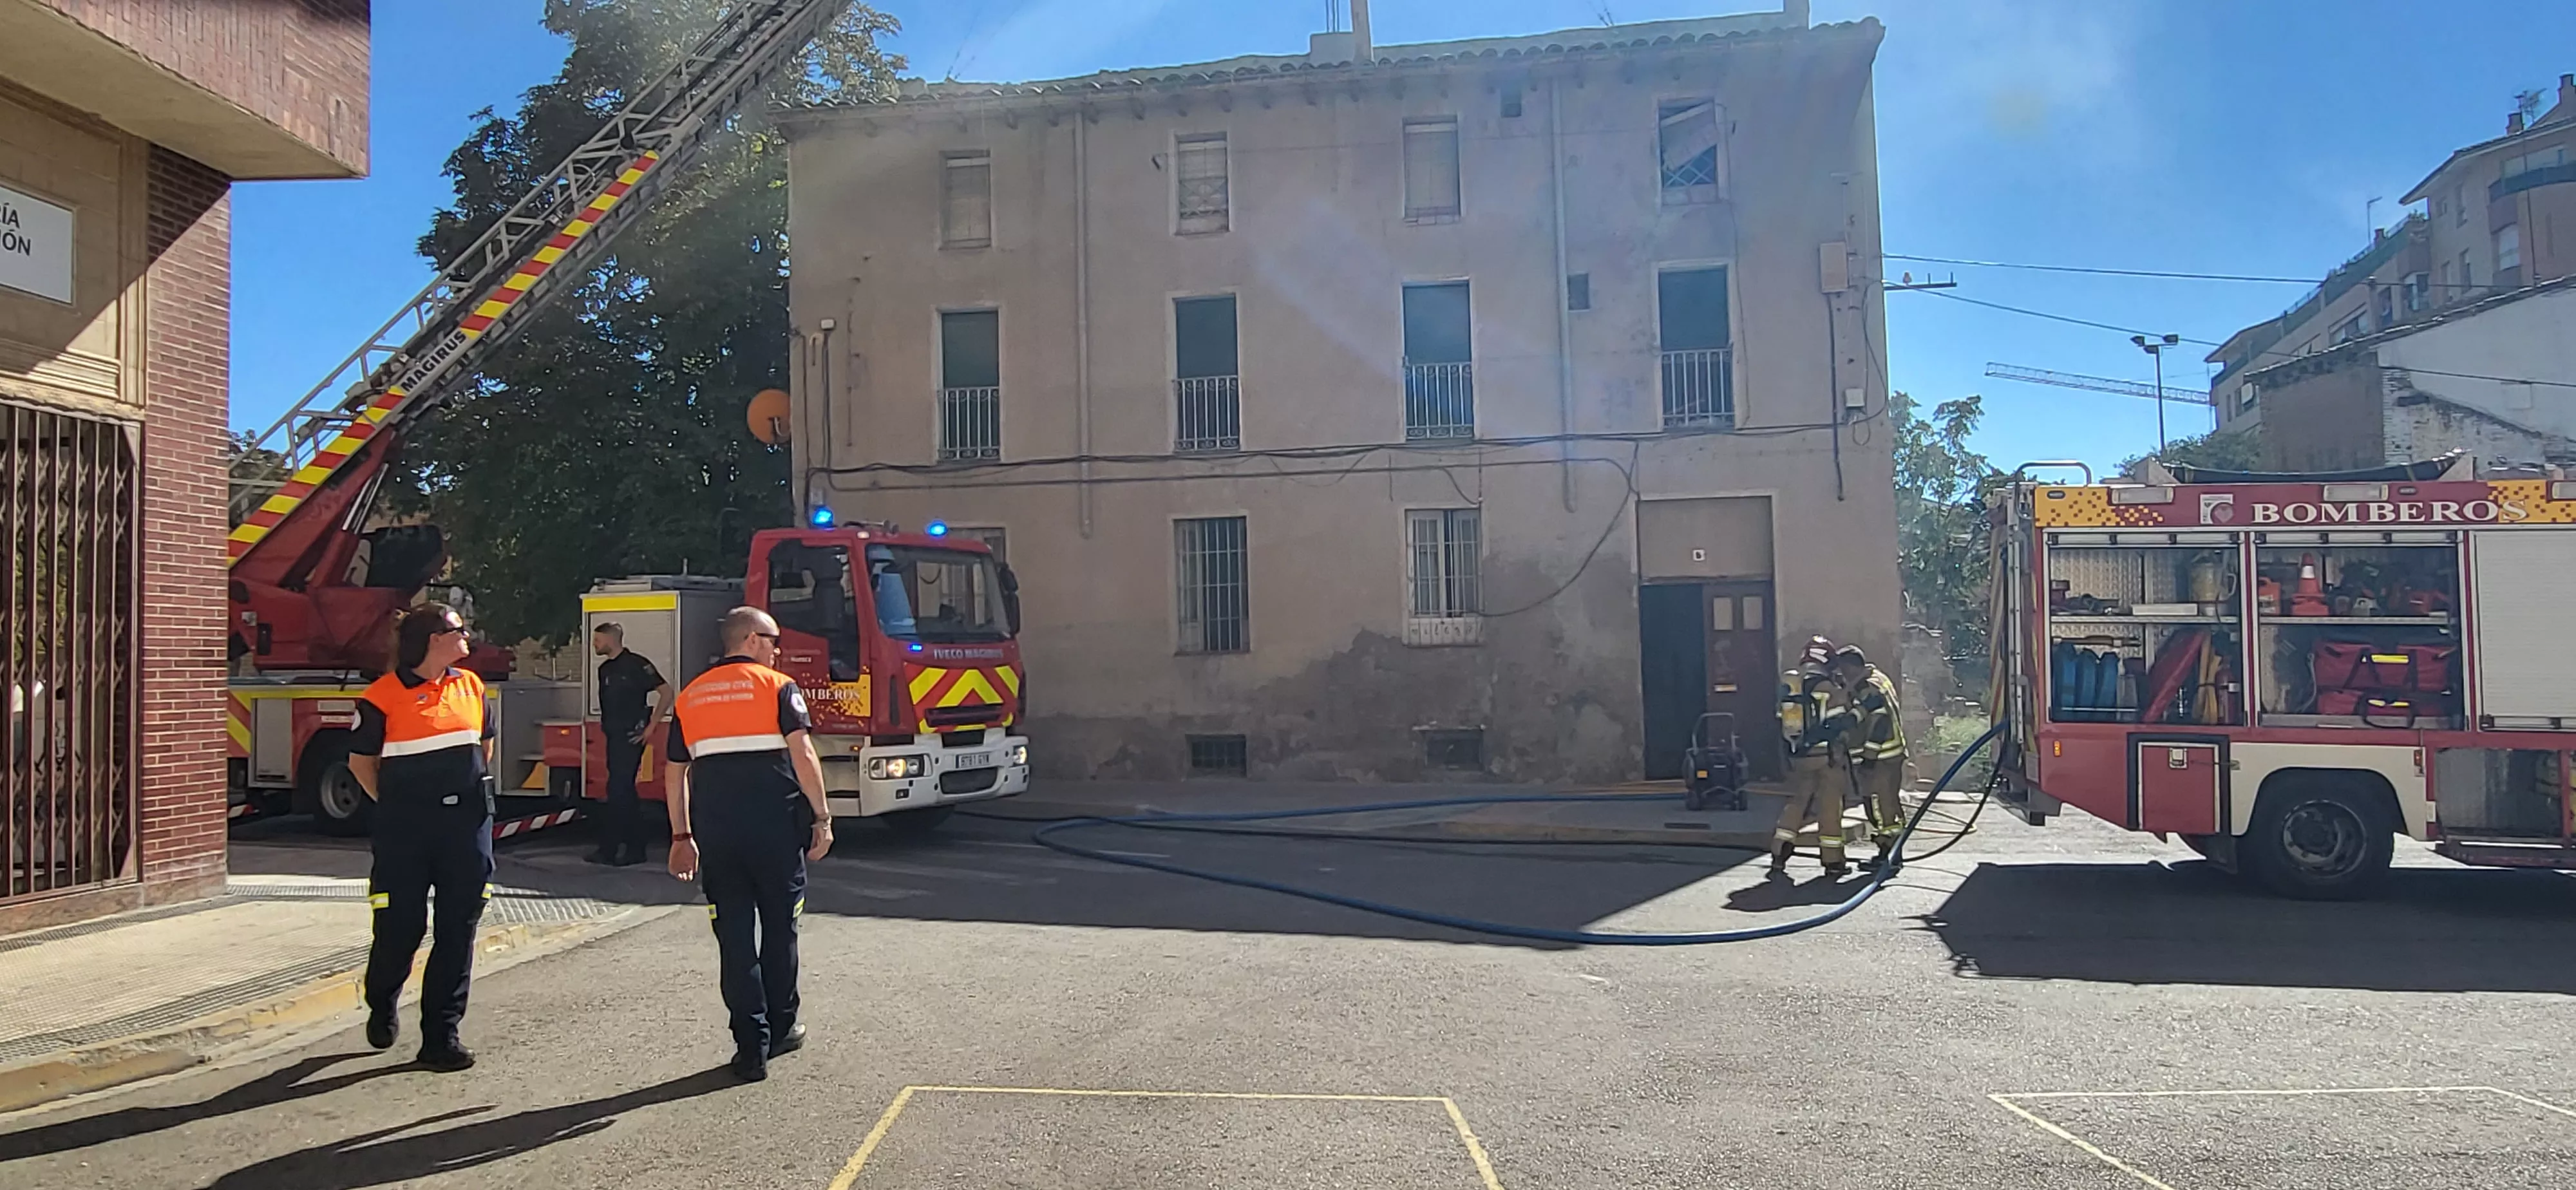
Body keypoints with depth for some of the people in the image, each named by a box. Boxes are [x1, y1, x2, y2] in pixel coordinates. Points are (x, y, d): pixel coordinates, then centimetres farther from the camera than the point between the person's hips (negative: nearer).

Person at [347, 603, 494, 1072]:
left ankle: (442, 1033, 10)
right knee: (400, 927, 5)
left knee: (458, 929, 2)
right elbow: (362, 760, 2)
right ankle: (381, 1006, 35)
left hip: (466, 823, 4)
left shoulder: (471, 686, 8)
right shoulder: (384, 695, -6)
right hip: (406, 829, -4)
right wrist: (393, 805, 2)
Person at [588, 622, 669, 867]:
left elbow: (666, 692, -13)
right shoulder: (605, 669, 15)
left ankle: (609, 849, -7)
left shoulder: (637, 664, -11)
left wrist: (651, 726, -14)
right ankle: (634, 848, 14)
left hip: (630, 736, -9)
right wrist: (605, 724, 13)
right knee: (624, 792, 10)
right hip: (614, 736, 9)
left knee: (618, 791, -9)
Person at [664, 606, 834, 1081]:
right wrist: (822, 818, -7)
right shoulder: (778, 687, -1)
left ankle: (751, 1048, 5)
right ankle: (780, 1029, 25)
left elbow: (675, 775, 15)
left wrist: (682, 837, 21)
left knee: (734, 935, 6)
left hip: (714, 827, 3)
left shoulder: (690, 697, 14)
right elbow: (803, 755, -11)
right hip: (774, 823, -3)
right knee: (779, 926, 13)